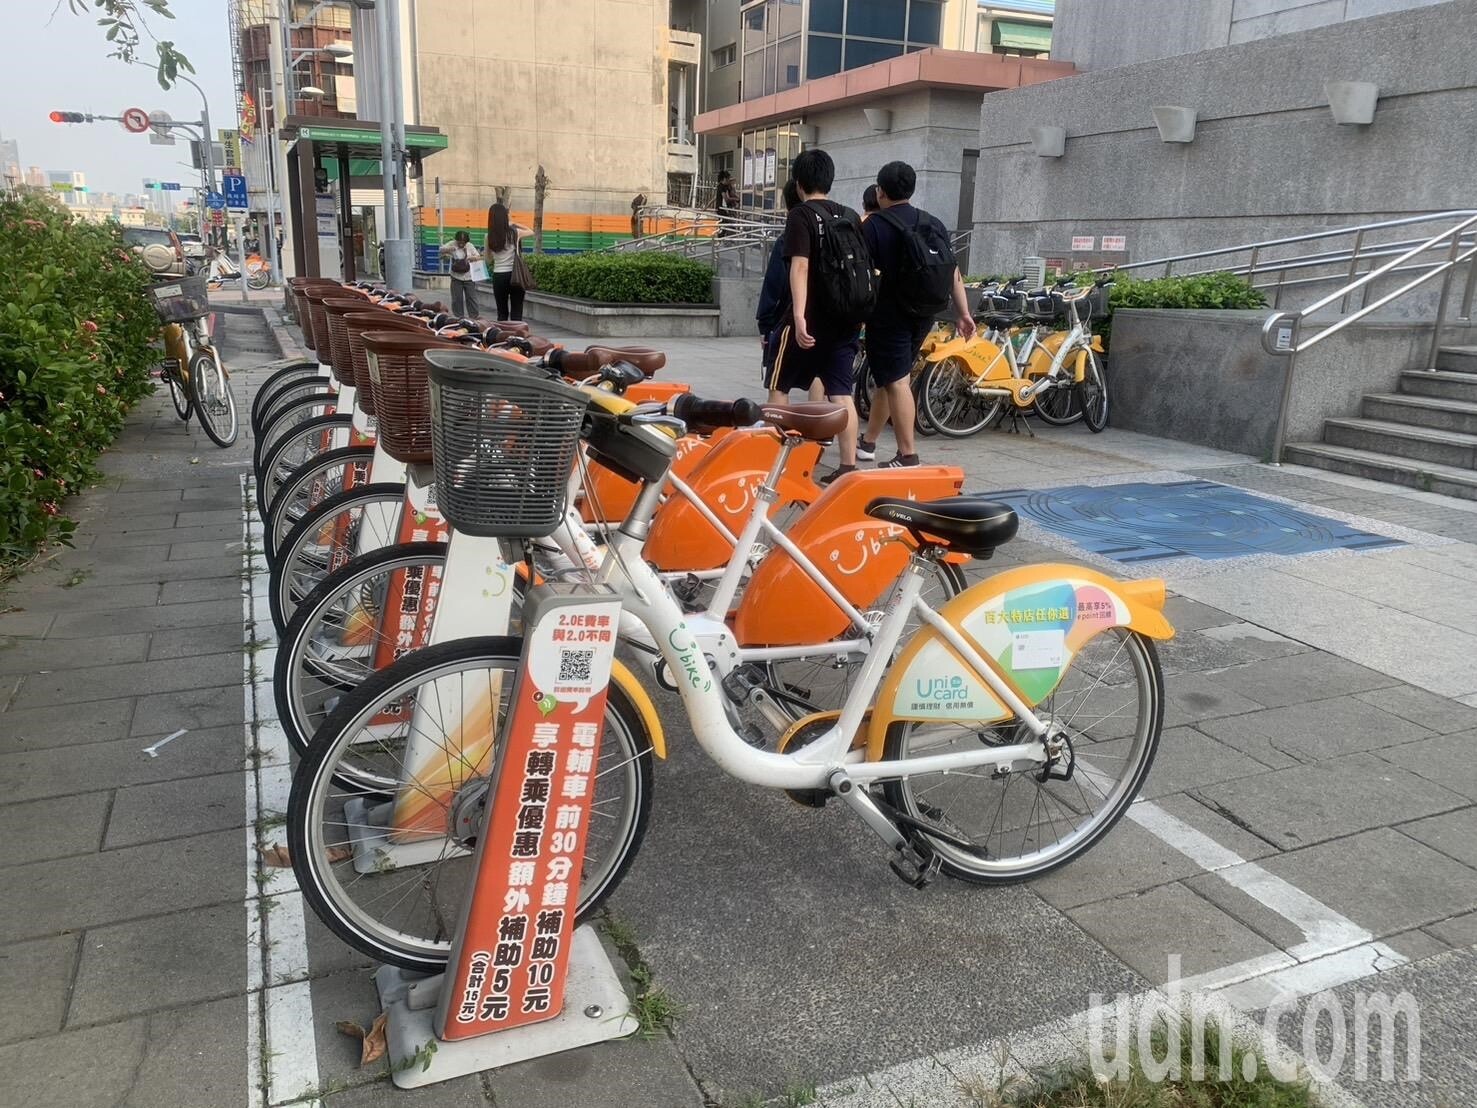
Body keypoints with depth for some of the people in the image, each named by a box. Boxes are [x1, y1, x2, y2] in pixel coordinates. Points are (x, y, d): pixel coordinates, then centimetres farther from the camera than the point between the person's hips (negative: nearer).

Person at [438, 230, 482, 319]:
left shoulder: (470, 246, -1)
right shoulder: (452, 244, -4)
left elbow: (479, 257, 3)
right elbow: (441, 250, -8)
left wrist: (472, 258, -19)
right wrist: (448, 249, -28)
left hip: (469, 277, 0)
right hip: (456, 277, 0)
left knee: (471, 298, 3)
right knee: (457, 299, 4)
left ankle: (474, 317, 10)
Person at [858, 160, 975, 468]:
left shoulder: (873, 226, -8)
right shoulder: (934, 225, 9)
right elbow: (954, 273, 7)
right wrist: (963, 314, 10)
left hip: (889, 315, -7)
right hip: (923, 315, 7)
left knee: (896, 382, -6)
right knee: (891, 378, 18)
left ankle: (908, 456, -9)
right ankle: (868, 442, 30)